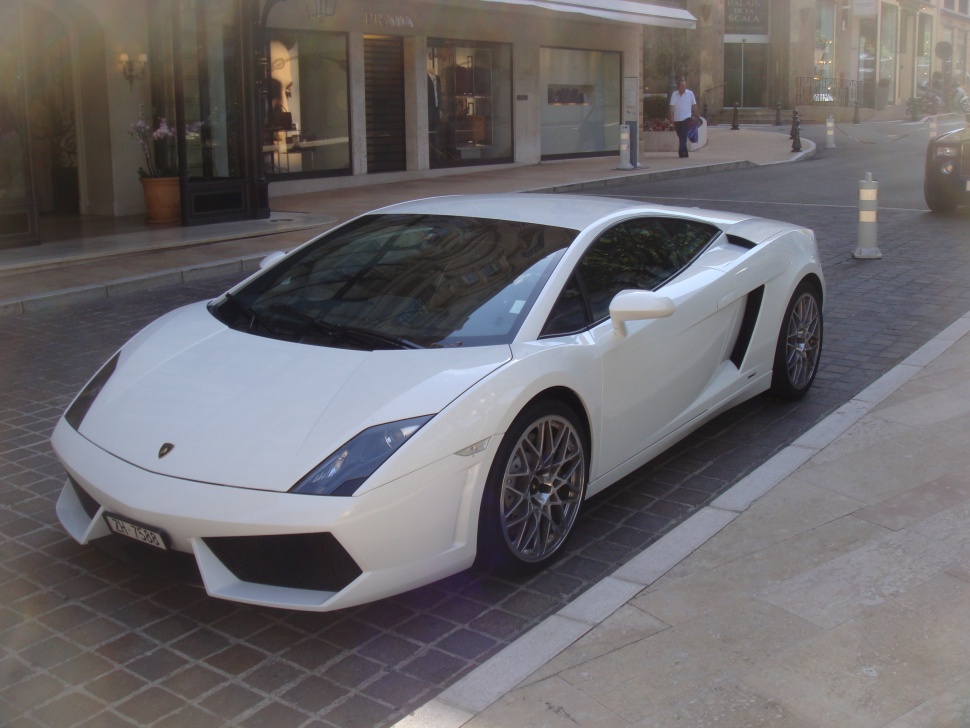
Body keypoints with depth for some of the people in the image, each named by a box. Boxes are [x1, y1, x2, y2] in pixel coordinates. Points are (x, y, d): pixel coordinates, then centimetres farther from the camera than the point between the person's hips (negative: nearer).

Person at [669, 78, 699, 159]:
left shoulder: (690, 93, 0)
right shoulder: (674, 94, 0)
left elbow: (694, 105, 8)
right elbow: (672, 106, -4)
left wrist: (696, 115, 11)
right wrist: (671, 116, -13)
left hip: (686, 118, -2)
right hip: (677, 118, 2)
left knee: (683, 136, -14)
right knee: (680, 136, 10)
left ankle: (682, 152, -17)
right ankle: (684, 152, 22)